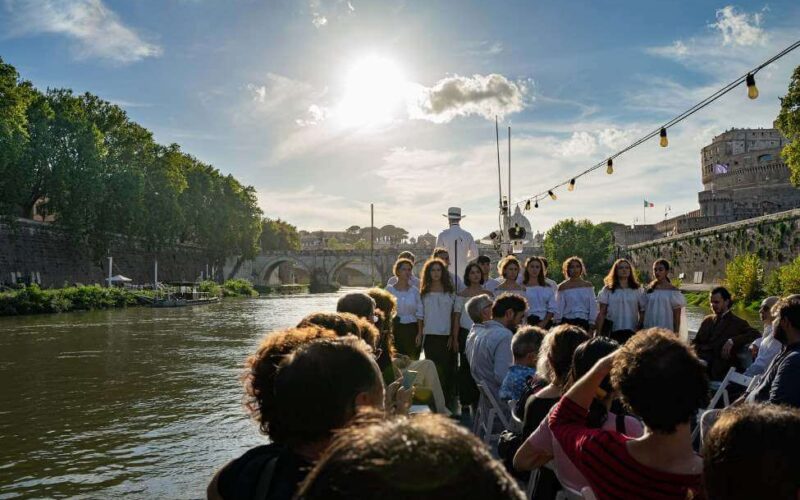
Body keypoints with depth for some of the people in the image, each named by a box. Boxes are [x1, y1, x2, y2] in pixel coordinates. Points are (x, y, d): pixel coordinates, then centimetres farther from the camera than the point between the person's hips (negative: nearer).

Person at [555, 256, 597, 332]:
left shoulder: (588, 286, 8)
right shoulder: (563, 287, 4)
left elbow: (593, 306, 6)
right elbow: (559, 309, 4)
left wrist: (591, 326, 1)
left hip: (584, 323, 1)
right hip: (568, 322, -1)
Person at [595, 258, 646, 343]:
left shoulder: (637, 290, 9)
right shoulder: (607, 290, 5)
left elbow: (643, 311, 8)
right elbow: (601, 313, 2)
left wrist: (640, 328, -2)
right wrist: (598, 332, -4)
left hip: (631, 332, 1)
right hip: (611, 331, -1)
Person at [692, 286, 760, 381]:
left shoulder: (737, 323, 9)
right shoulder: (707, 320, 25)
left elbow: (755, 334, -7)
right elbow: (695, 342, 24)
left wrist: (732, 341, -19)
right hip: (700, 361, 5)